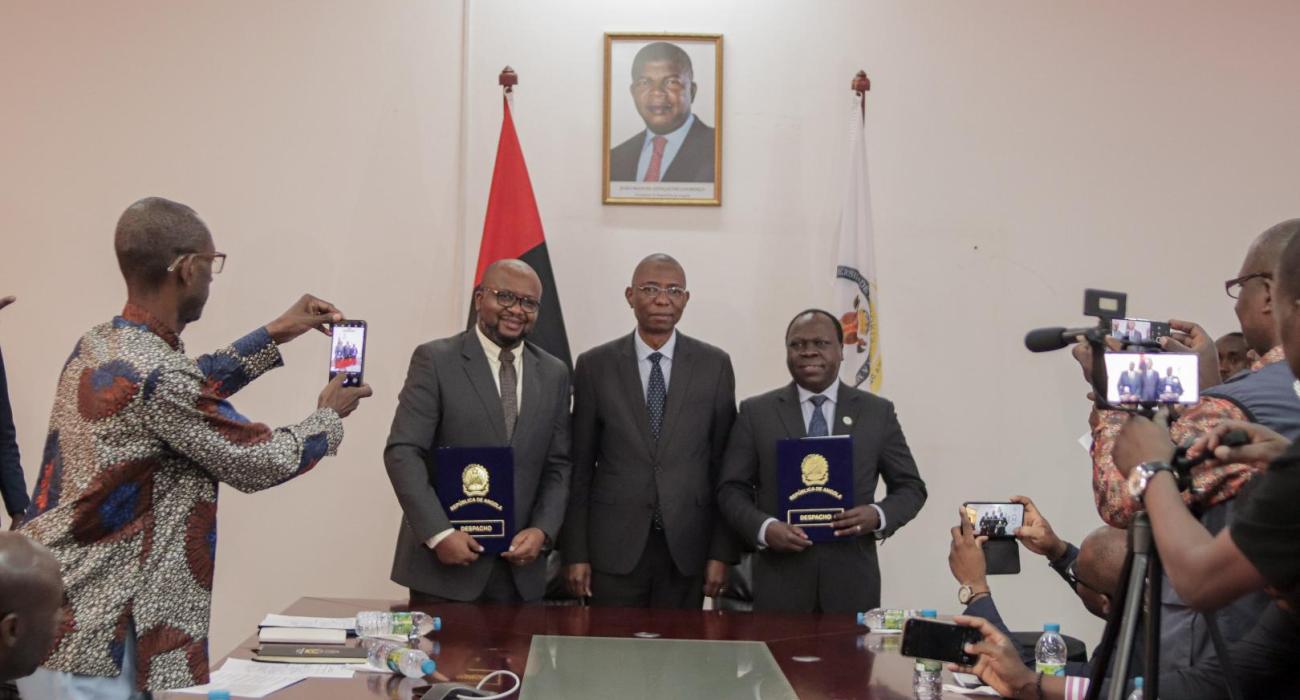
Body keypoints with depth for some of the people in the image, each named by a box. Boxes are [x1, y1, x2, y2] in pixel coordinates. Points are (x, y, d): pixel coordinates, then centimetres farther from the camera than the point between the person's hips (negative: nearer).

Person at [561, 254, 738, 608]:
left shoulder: (714, 365, 3)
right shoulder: (595, 365, 1)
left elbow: (724, 464, 3)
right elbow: (580, 466, 3)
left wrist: (722, 552, -1)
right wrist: (575, 553, -1)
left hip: (687, 548, 1)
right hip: (614, 547, 0)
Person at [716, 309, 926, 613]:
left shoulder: (877, 412, 7)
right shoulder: (756, 412, 5)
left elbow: (911, 487, 11)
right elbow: (732, 489, 5)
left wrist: (878, 515, -9)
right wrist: (764, 528, -14)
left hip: (851, 582, 1)